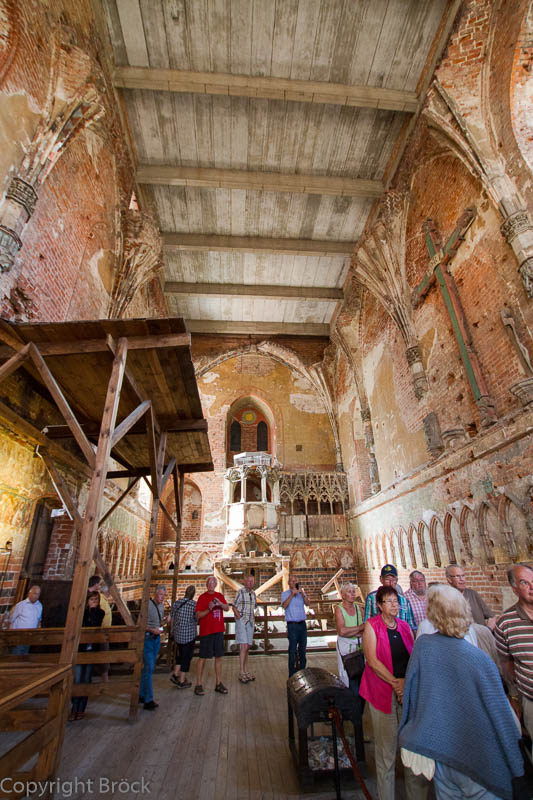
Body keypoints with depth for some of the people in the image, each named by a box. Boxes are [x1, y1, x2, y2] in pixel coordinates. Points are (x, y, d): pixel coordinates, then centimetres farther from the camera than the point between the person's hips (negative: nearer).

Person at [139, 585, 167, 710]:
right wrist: (152, 630, -24)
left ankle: (142, 695, 27)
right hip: (147, 637, -8)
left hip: (157, 638, 8)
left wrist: (164, 619, 0)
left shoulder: (161, 605, 8)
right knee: (149, 668, -7)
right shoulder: (148, 604, -17)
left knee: (150, 668, 14)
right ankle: (148, 700, 0)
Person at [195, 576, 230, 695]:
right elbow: (198, 615, -9)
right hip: (206, 631, -5)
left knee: (218, 657, 10)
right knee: (203, 657, 3)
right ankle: (198, 684, 15)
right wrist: (208, 609, -25)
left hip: (218, 631, 5)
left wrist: (220, 603, -18)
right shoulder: (202, 597, -7)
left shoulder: (219, 596, 8)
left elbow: (227, 608, 2)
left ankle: (218, 684, 20)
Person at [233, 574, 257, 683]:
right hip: (241, 621, -6)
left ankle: (246, 671, 19)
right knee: (244, 646, -10)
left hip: (250, 622, 6)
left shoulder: (253, 593, 9)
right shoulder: (240, 592, -10)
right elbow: (234, 606, -7)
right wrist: (239, 617, -13)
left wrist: (251, 617, 8)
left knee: (247, 647, 11)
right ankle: (241, 673, -3)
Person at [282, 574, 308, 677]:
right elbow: (284, 606, -17)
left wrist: (301, 593, -23)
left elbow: (307, 602, -7)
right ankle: (292, 675, 10)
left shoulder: (302, 593, 10)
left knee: (303, 650, 11)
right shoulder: (285, 594, -1)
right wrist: (292, 594, -23)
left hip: (302, 624, 4)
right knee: (292, 651, -1)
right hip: (292, 625, -4)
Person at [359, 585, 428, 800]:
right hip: (383, 692, -4)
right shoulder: (371, 626, -10)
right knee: (386, 747, 6)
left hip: (409, 691, 4)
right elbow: (372, 661, -13)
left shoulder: (405, 626, 6)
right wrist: (395, 682, -15)